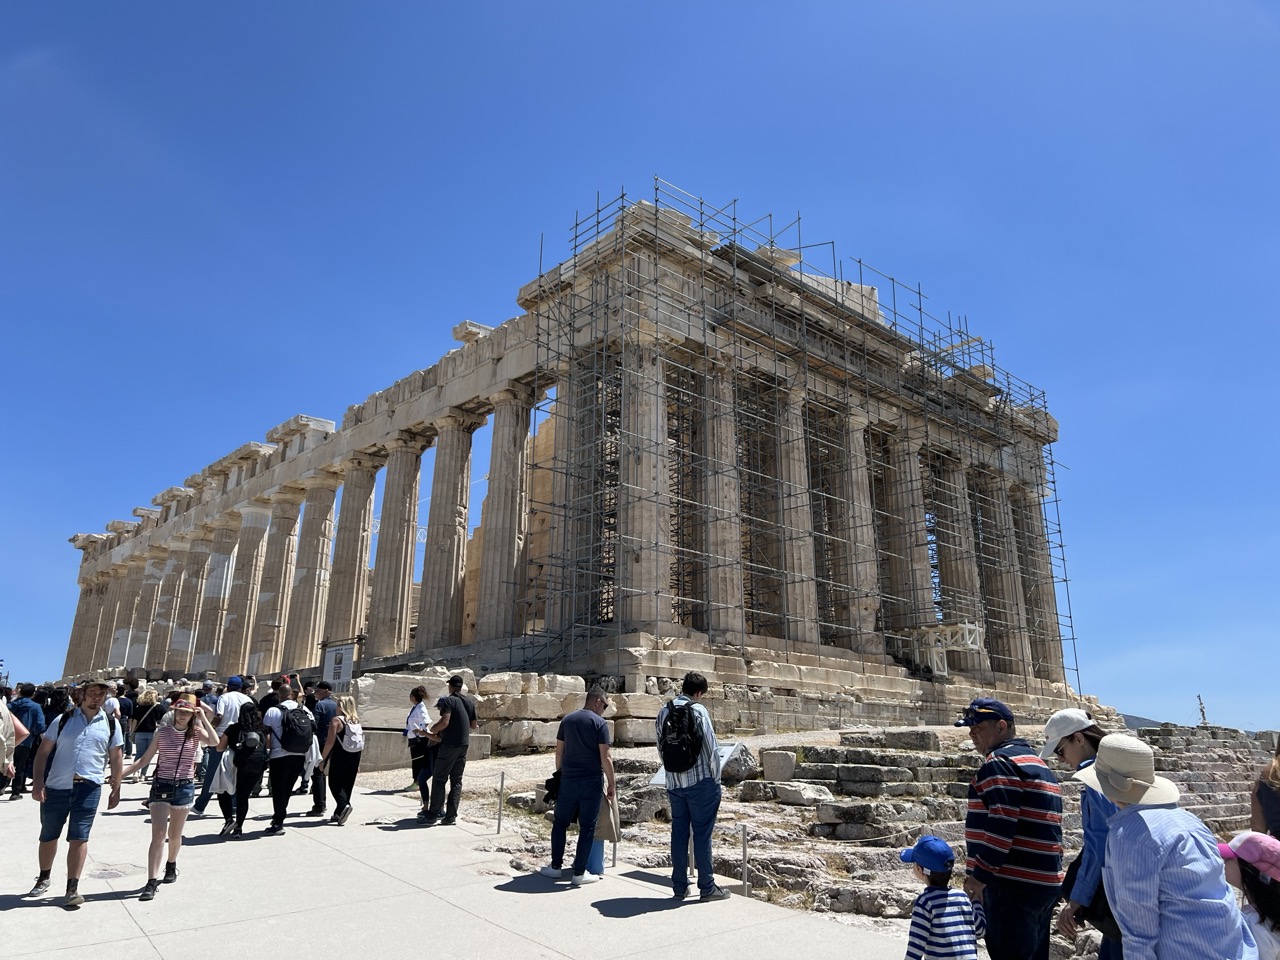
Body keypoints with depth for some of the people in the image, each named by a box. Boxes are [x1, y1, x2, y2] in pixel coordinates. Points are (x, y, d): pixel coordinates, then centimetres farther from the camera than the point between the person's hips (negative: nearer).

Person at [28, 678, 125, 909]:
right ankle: (43, 878, 38)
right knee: (48, 836, 16)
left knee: (79, 837, -2)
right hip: (56, 786, 1)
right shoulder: (63, 720, 1)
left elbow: (116, 758, 8)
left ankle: (72, 888, 6)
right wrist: (38, 782, -7)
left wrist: (116, 790, 7)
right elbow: (43, 752, 2)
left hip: (89, 787, -1)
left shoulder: (111, 724, 3)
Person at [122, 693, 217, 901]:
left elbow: (214, 742, -25)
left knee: (174, 835, 15)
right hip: (161, 785, 0)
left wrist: (203, 719, -24)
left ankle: (171, 864, 42)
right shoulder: (163, 732, -1)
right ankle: (151, 883, -8)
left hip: (184, 787, 0)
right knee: (158, 835, -10)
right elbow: (144, 759, 4)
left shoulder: (196, 732, -3)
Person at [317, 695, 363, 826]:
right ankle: (338, 814, 17)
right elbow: (361, 742, 12)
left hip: (340, 756, -6)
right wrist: (357, 763, 18)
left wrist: (322, 758, -7)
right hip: (355, 756, 6)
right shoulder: (357, 721, 10)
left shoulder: (336, 720, -8)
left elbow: (330, 742, -14)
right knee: (347, 785, 12)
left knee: (334, 783, 5)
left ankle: (344, 805, -16)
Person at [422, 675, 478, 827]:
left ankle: (433, 816, -2)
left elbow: (445, 722, -20)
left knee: (439, 780, -1)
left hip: (450, 744, -6)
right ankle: (451, 816, 7)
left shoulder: (449, 700, -9)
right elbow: (473, 725, 14)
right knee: (456, 781, 9)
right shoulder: (470, 702, 11)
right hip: (464, 744, 6)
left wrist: (432, 729, -4)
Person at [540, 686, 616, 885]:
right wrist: (611, 784, -3)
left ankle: (556, 866, 22)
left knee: (560, 822, 16)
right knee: (587, 827, 5)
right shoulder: (599, 723, -8)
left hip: (568, 779, 4)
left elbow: (559, 752, 10)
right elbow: (605, 757, -10)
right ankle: (579, 873, 9)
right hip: (591, 782, -4)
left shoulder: (567, 720, 7)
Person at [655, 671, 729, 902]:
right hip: (700, 781, -5)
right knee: (702, 833, 4)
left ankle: (679, 887, 19)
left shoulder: (664, 712, 5)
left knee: (679, 833, 12)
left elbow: (661, 749, 10)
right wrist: (716, 779, 0)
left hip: (674, 783, 5)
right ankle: (707, 887, 11)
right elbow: (711, 748, -11)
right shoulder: (698, 710, -12)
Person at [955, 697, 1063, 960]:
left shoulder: (999, 762, -12)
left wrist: (980, 874, -16)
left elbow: (1000, 825, -22)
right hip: (1046, 883, 10)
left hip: (1013, 886, -10)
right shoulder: (1039, 764, 20)